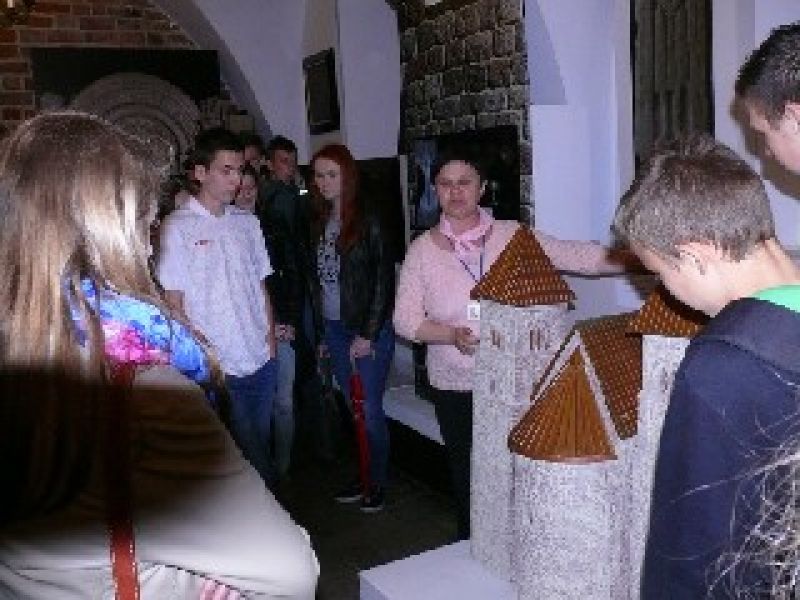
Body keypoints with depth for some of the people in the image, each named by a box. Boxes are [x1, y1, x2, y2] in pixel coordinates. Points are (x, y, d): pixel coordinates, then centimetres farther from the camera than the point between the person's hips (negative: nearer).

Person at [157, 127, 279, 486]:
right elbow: (174, 302, -7)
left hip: (262, 361, 5)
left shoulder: (247, 222, 10)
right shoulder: (178, 227, -7)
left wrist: (271, 341, 9)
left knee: (260, 442, 16)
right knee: (244, 451, 1)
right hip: (218, 367, -5)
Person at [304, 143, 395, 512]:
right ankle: (363, 475, 26)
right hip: (334, 329, 6)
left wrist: (367, 335, -14)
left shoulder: (368, 222, -10)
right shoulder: (319, 224, 9)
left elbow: (383, 281, -12)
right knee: (352, 408, 13)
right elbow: (314, 279, 12)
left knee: (370, 409, 1)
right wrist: (321, 334, 11)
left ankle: (378, 483, 16)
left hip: (369, 329, -5)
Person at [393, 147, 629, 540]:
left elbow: (580, 257, -2)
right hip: (456, 389, 0)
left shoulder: (512, 236, 0)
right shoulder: (423, 250, 0)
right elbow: (405, 320, -1)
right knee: (469, 479, 11)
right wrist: (454, 335, -18)